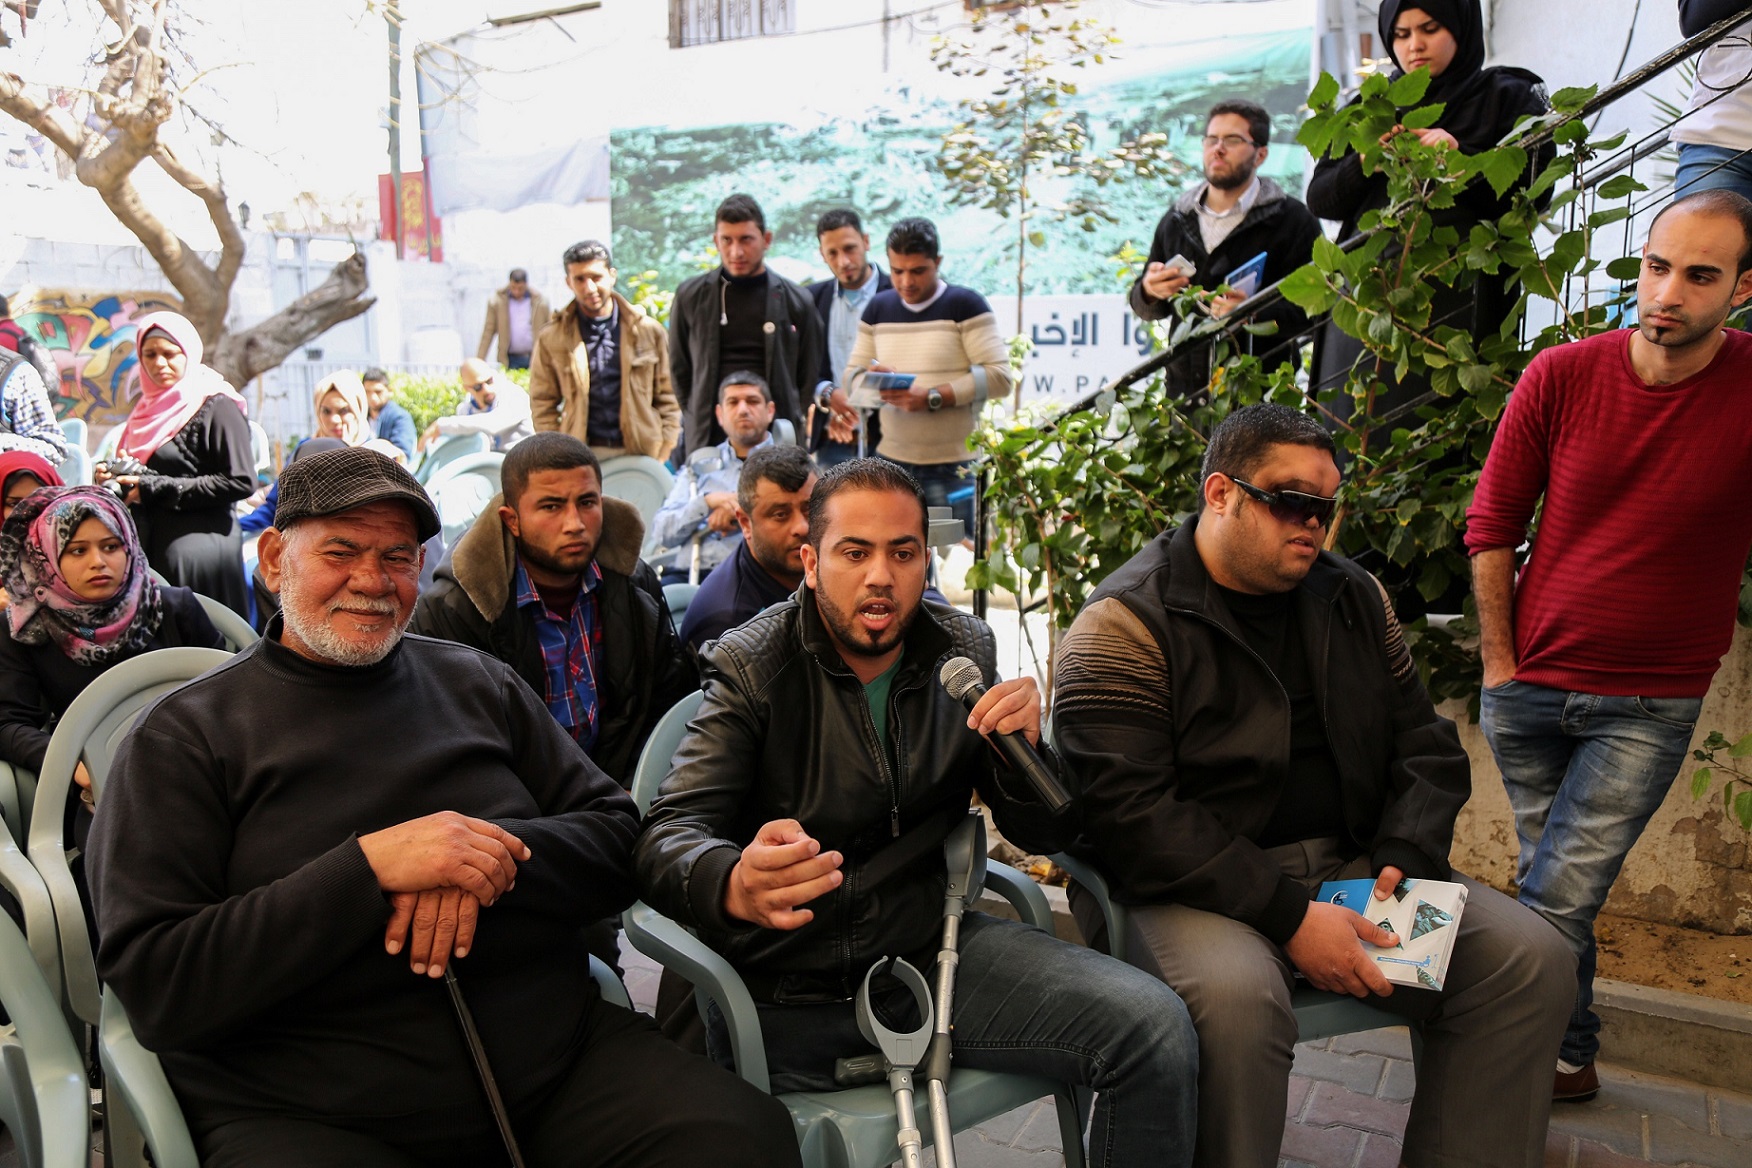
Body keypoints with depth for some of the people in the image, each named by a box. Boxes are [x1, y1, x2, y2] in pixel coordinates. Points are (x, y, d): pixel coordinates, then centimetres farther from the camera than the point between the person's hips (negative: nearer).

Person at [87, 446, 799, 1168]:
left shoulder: (480, 685, 15)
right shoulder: (184, 736, 3)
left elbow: (619, 837, 10)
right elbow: (154, 988, -7)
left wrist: (494, 852, -11)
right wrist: (368, 867, -18)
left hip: (560, 1056, 3)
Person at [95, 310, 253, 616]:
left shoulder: (215, 407, -6)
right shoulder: (149, 407, 16)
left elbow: (241, 482, -16)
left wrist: (158, 488, -14)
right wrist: (114, 476, 5)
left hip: (197, 544, -7)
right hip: (146, 544, 7)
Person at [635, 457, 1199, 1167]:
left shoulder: (964, 652, 3)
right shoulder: (754, 669, -8)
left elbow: (1042, 835, 6)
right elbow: (667, 835, -19)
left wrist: (1025, 751, -17)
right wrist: (734, 885, -43)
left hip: (933, 949, 2)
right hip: (785, 986, -2)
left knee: (1157, 1031, -15)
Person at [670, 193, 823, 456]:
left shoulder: (796, 301, 6)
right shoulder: (690, 296, 8)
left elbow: (809, 378, 12)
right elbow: (678, 369, 16)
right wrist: (697, 419, 11)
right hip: (708, 440, 1)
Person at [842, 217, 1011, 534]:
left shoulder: (965, 305, -2)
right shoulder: (878, 308, 13)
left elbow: (999, 376, -10)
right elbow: (851, 374, 15)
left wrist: (933, 398, -18)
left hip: (953, 468, -4)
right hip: (892, 463, 4)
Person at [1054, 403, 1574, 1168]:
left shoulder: (1354, 598, 12)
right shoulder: (1126, 624, -11)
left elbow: (1425, 745, 16)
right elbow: (1128, 815, -19)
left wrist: (1405, 859, -4)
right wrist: (1288, 916, -22)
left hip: (1351, 867, 7)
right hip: (1193, 887, -6)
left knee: (1531, 957, -10)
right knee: (1236, 995, -36)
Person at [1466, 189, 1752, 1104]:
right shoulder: (1562, 376, -7)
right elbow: (1491, 524, 0)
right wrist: (1499, 664, 0)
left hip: (1650, 705, -2)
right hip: (1530, 684, 2)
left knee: (1557, 899, -6)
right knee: (1556, 887, 17)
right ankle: (1568, 1055, 38)